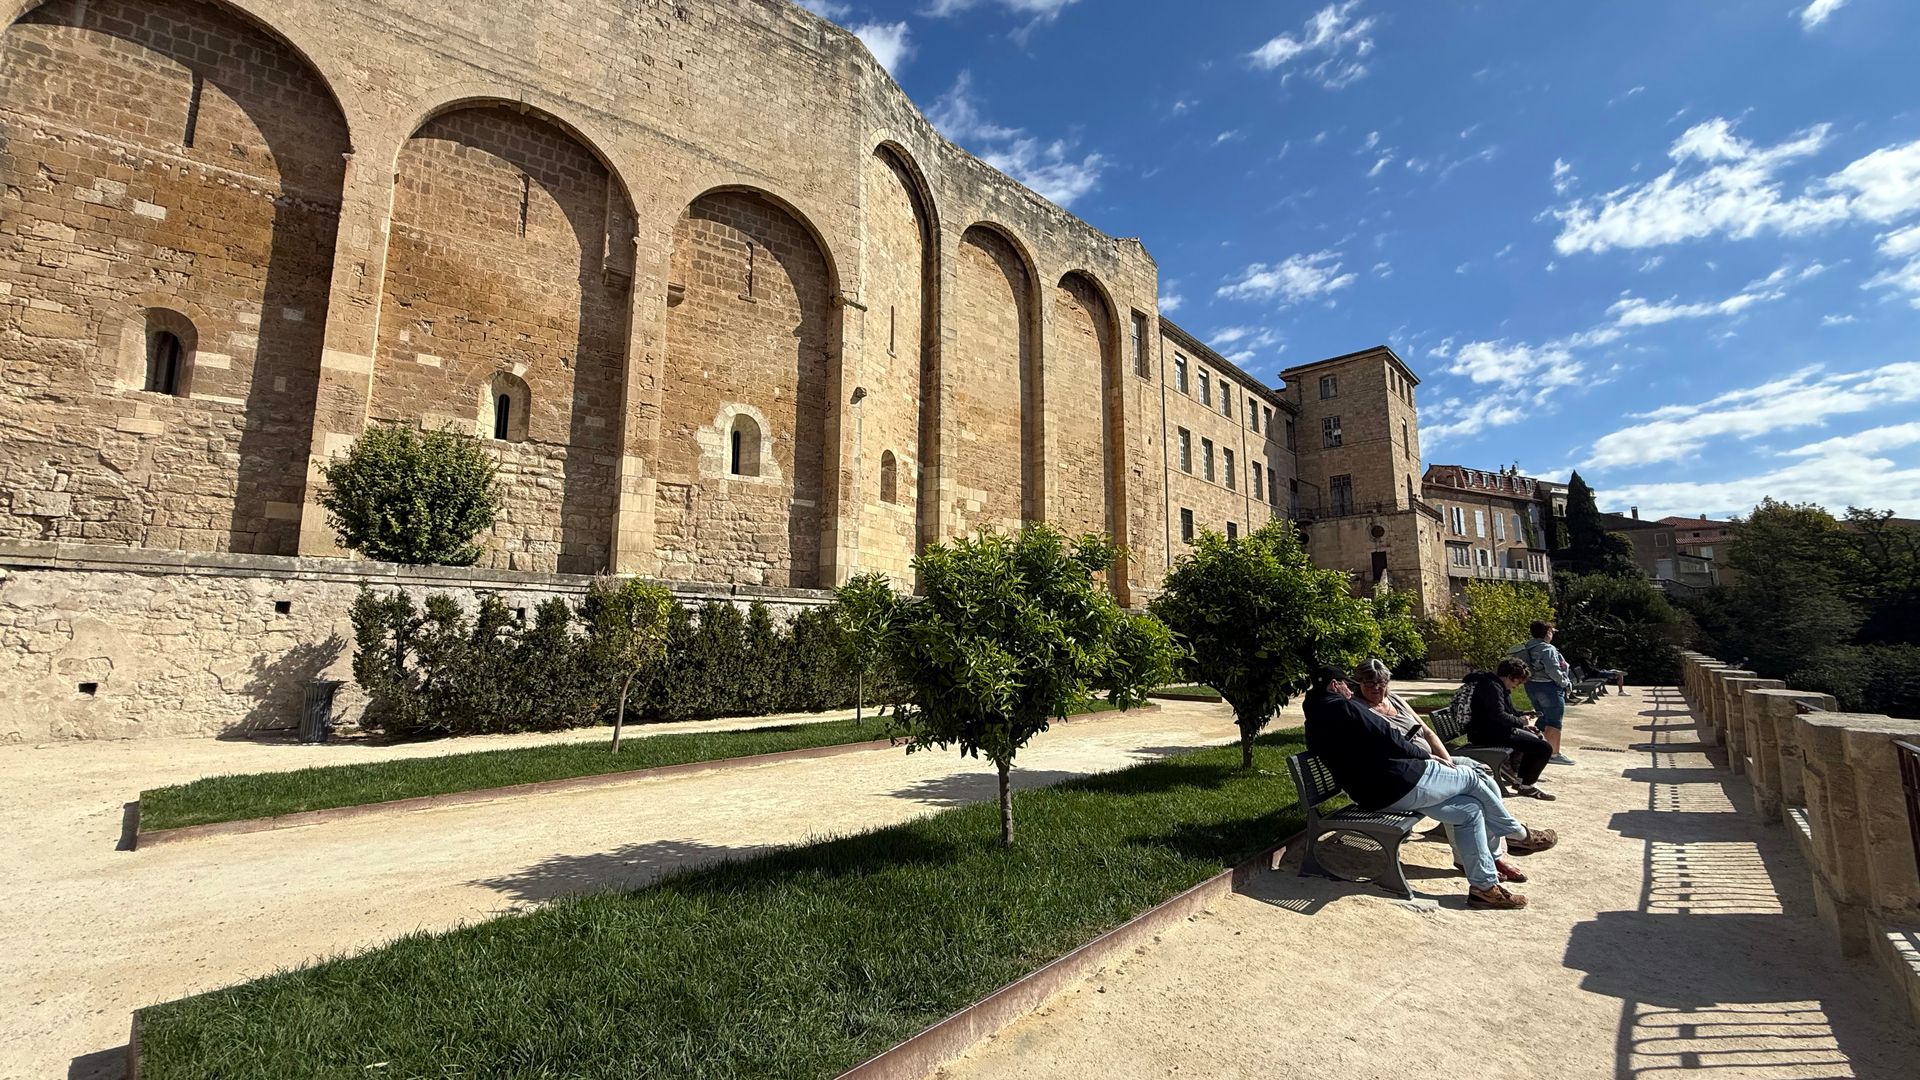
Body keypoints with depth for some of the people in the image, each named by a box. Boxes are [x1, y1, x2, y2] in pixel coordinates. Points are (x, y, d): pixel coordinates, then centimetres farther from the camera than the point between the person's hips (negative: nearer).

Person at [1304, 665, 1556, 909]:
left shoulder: (1314, 723, 11)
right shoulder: (1342, 707, -16)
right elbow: (1387, 740, -15)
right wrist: (1426, 755, 2)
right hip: (1398, 784, -9)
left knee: (1468, 809, 17)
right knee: (1473, 779, 10)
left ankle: (1484, 885, 19)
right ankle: (1519, 834, 31)